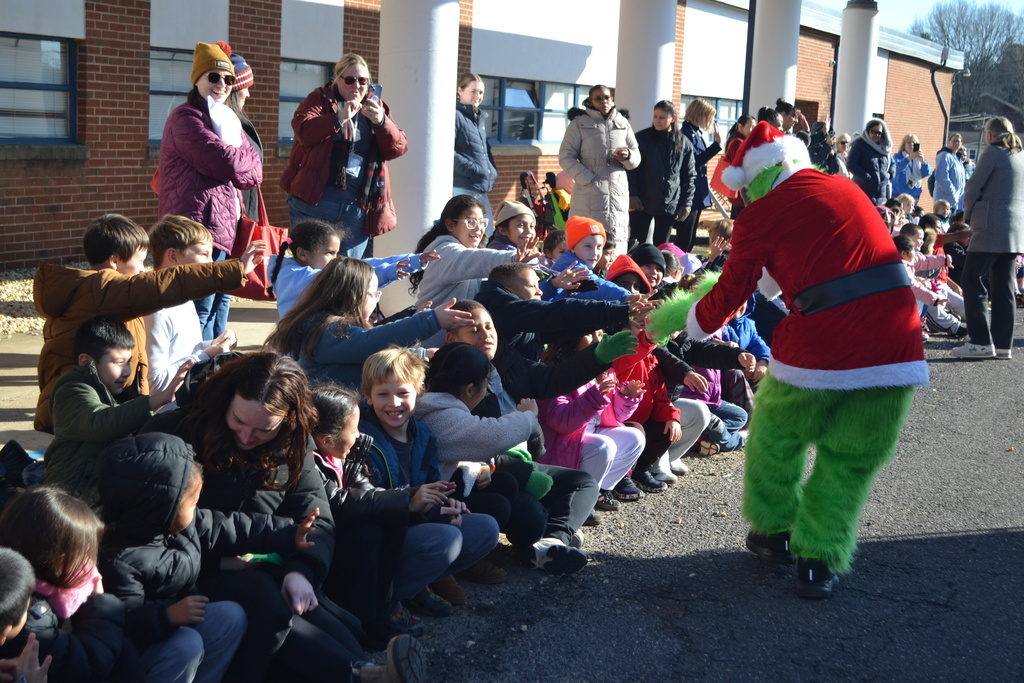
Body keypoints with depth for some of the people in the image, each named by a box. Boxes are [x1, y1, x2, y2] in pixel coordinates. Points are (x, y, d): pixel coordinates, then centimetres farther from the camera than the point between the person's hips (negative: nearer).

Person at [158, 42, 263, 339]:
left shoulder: (227, 119, 21)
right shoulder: (187, 118, -8)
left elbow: (255, 172, 9)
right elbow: (229, 163, -20)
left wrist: (235, 162, -10)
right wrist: (245, 155, 0)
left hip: (226, 225, 10)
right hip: (202, 225, -10)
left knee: (221, 303, 16)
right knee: (201, 309, -9)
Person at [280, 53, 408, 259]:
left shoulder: (376, 108, 17)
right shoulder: (320, 99, 6)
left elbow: (398, 148, 6)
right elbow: (303, 131, -12)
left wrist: (381, 122, -11)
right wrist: (339, 119, -22)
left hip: (358, 204, 3)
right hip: (315, 197, -3)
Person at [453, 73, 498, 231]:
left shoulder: (480, 118, 21)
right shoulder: (456, 115, -6)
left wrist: (492, 172, 11)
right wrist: (475, 170, -17)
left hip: (482, 189, 9)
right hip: (462, 188, -9)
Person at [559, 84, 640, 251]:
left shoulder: (623, 124, 17)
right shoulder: (579, 124, 7)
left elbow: (636, 159, 20)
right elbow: (566, 157, 0)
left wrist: (628, 156, -5)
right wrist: (589, 179, -11)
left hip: (618, 192, 3)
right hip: (588, 194, -3)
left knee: (616, 245, -1)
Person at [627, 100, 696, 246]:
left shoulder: (684, 143, 4)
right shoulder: (642, 138, 0)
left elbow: (689, 176, 8)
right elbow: (631, 169, -1)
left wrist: (686, 202, 3)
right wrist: (632, 194, -11)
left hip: (669, 205, 2)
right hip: (642, 203, -1)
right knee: (636, 244, -1)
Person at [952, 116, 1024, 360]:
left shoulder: (993, 153, -7)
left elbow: (973, 188, -7)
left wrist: (969, 216, 9)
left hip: (991, 228, -8)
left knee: (971, 281, -3)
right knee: (1003, 287, 9)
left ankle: (982, 342, -9)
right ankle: (1003, 345, 9)